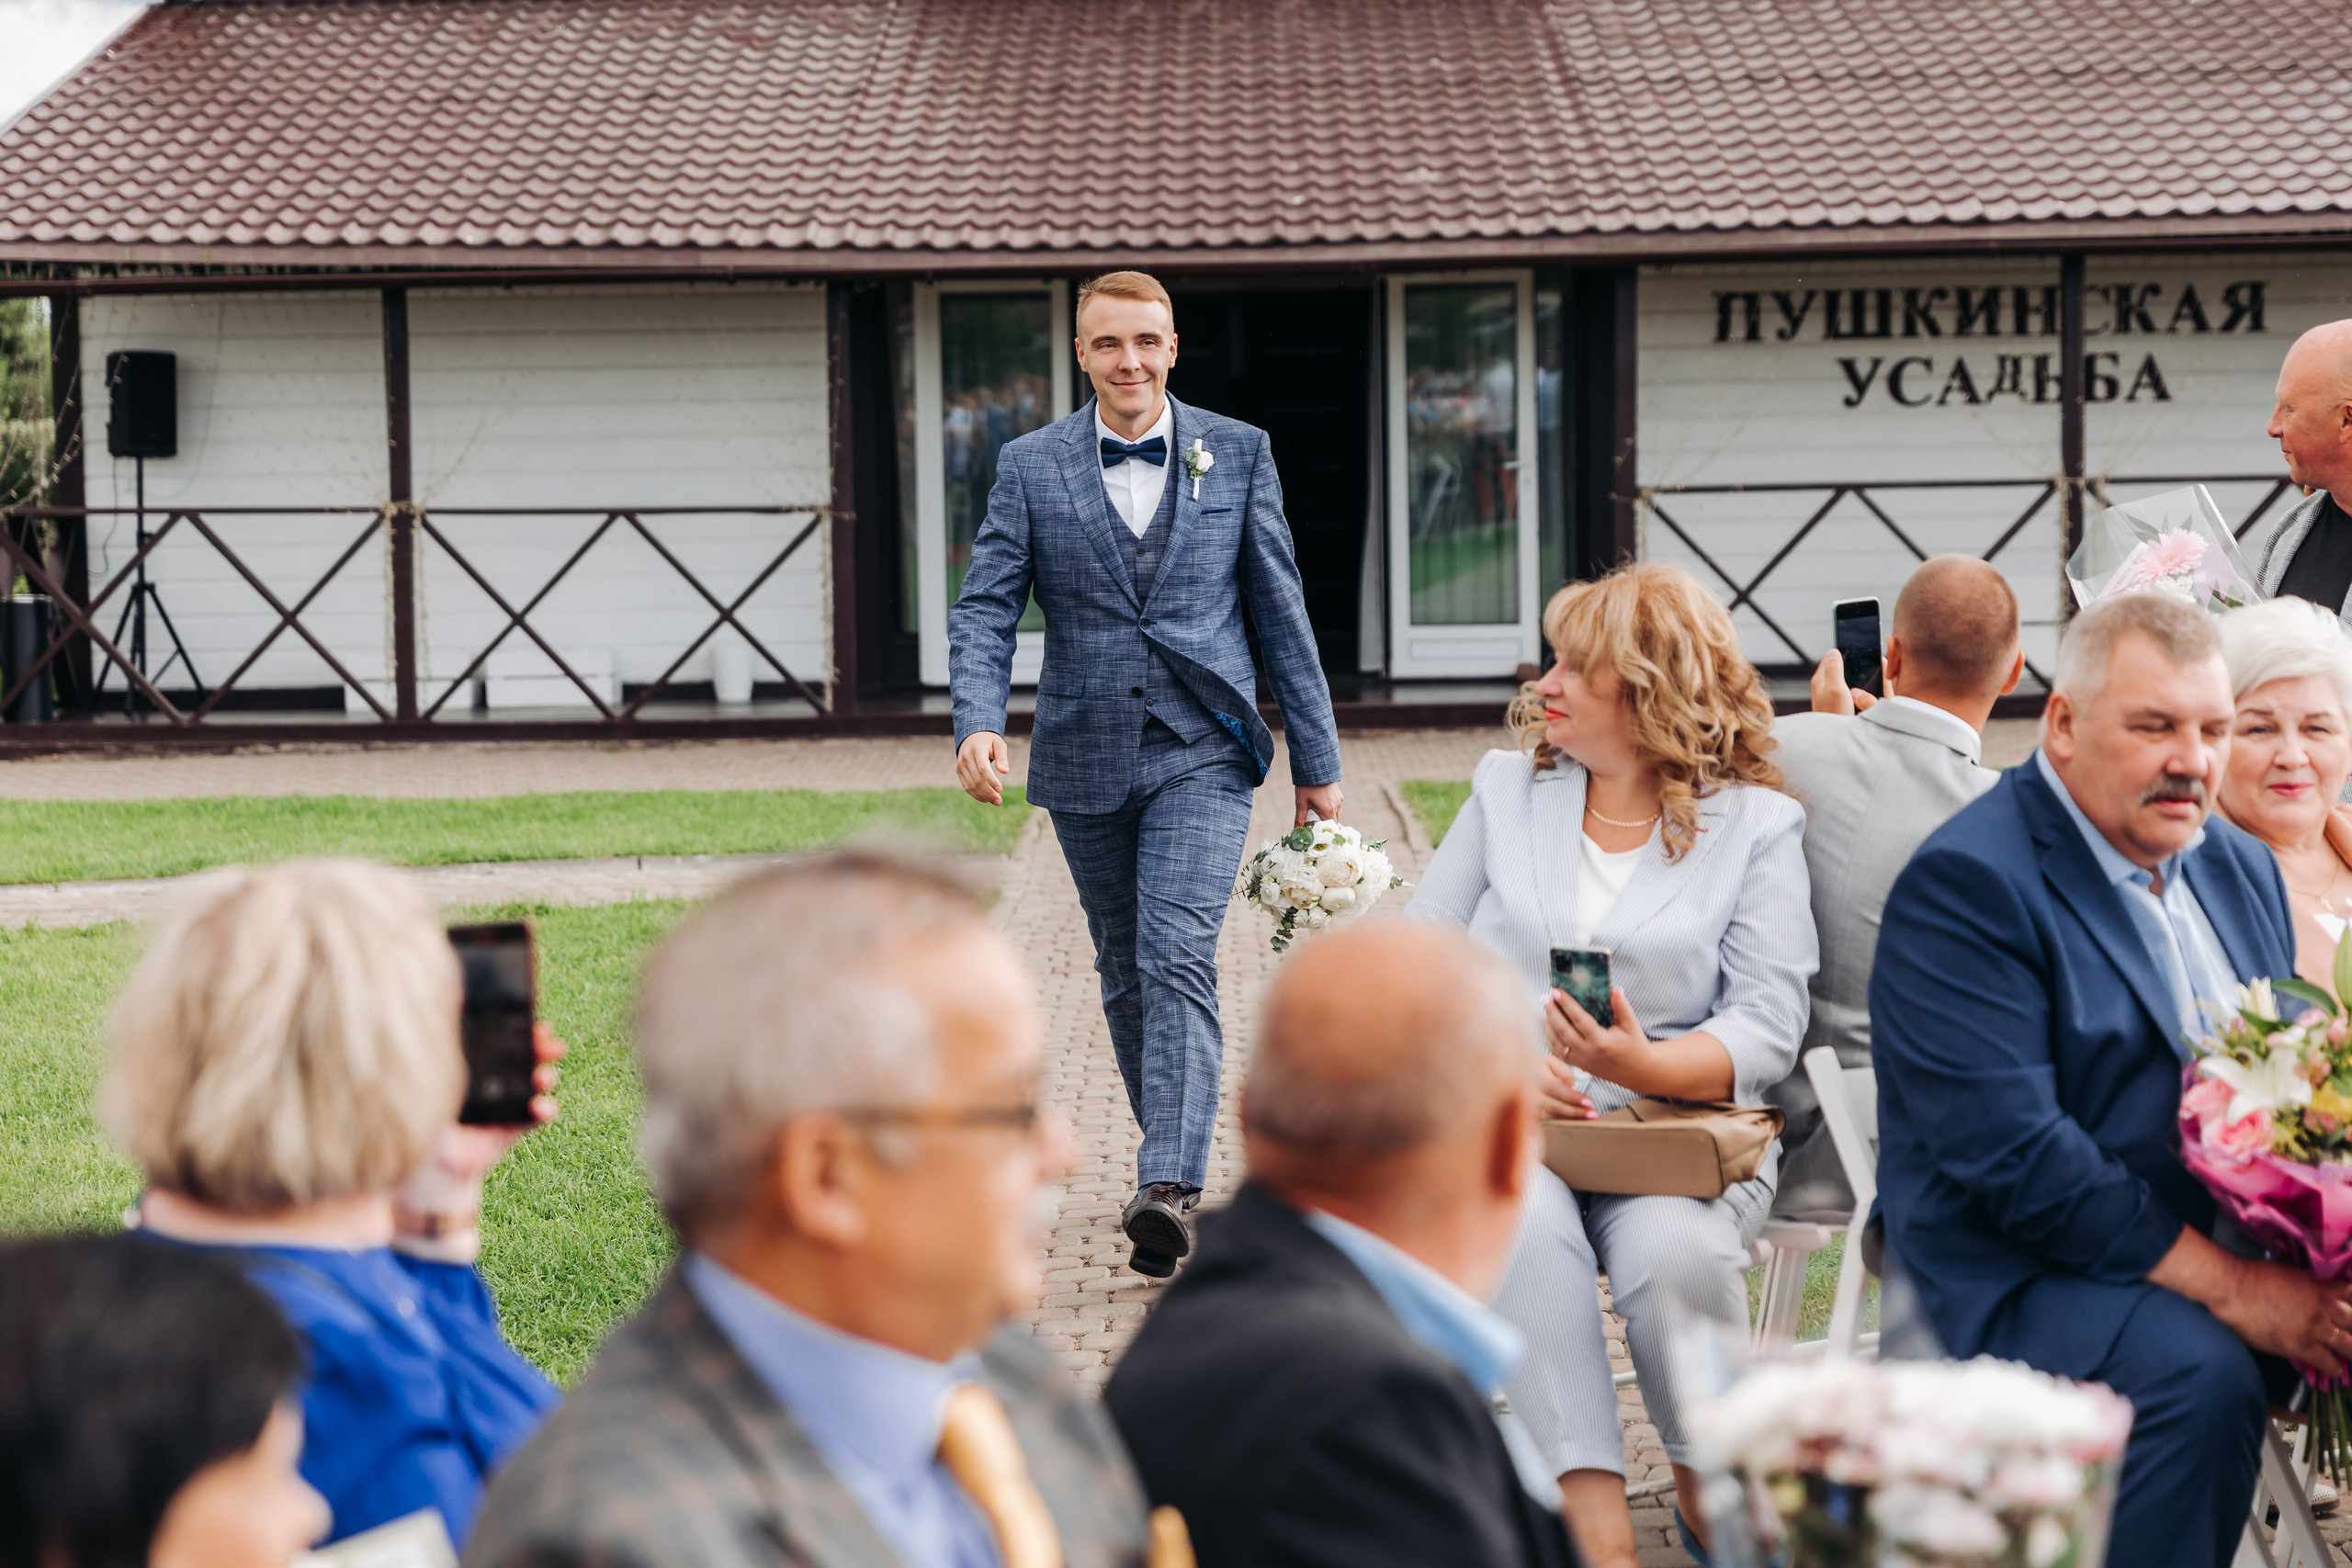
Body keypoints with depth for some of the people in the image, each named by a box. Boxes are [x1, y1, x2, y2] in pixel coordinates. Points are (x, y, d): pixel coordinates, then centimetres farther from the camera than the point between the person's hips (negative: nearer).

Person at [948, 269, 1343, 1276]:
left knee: (1178, 957, -17)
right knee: (1124, 970, 12)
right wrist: (979, 723, -20)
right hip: (1085, 758, 2)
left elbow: (1281, 612, 6)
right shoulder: (1030, 467, 3)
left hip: (1202, 750, -2)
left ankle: (1167, 1192, -26)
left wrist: (1317, 760, 5)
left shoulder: (1239, 454, 3)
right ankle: (1174, 1157, 28)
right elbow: (985, 608, -2)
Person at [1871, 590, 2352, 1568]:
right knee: (2198, 1373, -33)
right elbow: (2015, 1157, -21)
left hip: (2241, 1246, 8)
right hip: (2020, 1274, -7)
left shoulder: (2241, 868, 15)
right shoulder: (1964, 884, -12)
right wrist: (2233, 1291, -23)